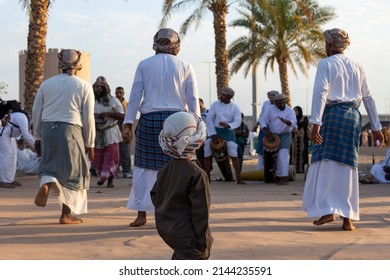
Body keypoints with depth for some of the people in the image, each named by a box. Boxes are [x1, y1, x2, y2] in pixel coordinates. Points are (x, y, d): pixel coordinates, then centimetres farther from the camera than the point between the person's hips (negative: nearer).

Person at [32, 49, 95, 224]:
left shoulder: (46, 84, 11)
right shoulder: (84, 86, 3)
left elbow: (36, 111, 10)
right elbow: (88, 117, 0)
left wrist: (38, 137, 18)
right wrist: (89, 144, 7)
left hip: (47, 128, 3)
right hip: (70, 130, -3)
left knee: (50, 164, 16)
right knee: (73, 172, 7)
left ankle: (46, 184, -19)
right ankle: (66, 214, 8)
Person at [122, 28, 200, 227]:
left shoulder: (144, 65, 5)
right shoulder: (185, 67, 5)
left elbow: (135, 95, 1)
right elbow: (193, 100, 2)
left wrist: (128, 124, 3)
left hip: (149, 120, 0)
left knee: (144, 166, 7)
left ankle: (141, 214, 7)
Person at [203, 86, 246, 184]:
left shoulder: (235, 107, -2)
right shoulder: (215, 104, -1)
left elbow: (237, 122, -8)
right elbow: (209, 119, -4)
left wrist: (228, 125, -28)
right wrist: (213, 134, -10)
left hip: (228, 132, -1)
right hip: (214, 130, 1)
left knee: (234, 154, -12)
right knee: (207, 154, -3)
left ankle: (239, 179, -8)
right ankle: (207, 178, 9)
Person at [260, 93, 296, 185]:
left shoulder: (290, 111, -5)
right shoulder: (270, 109, 0)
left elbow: (293, 122, -22)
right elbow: (263, 120, -2)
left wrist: (285, 121, -44)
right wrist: (266, 130, -19)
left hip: (284, 136, -3)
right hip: (271, 136, 3)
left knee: (283, 155, -16)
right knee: (269, 156, 11)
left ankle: (283, 178, -18)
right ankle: (269, 177, 27)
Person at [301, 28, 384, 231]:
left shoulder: (325, 64, -1)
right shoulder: (356, 66, 15)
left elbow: (320, 92, -14)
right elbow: (368, 97, 16)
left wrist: (316, 122, -19)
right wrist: (376, 127, 19)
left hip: (333, 114, -5)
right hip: (353, 116, 5)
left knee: (325, 162, 0)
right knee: (348, 165, 4)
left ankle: (327, 210, -12)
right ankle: (348, 218, 2)